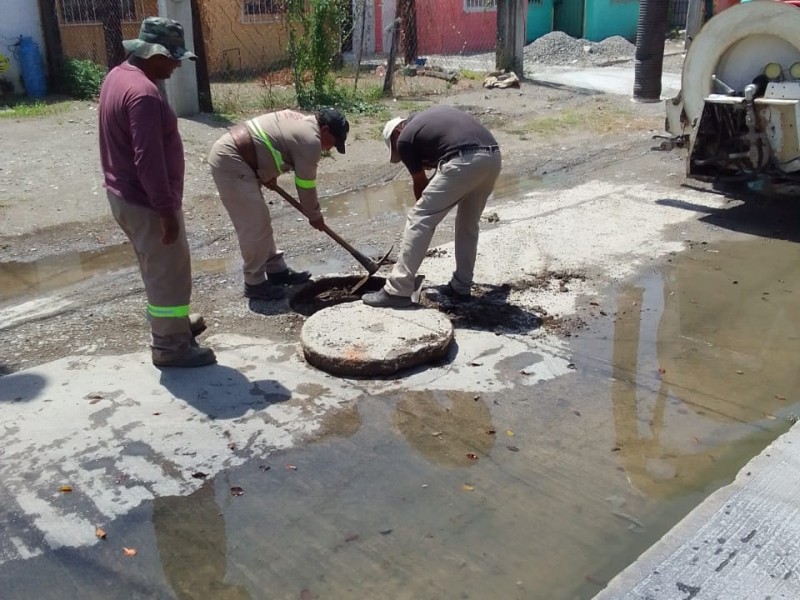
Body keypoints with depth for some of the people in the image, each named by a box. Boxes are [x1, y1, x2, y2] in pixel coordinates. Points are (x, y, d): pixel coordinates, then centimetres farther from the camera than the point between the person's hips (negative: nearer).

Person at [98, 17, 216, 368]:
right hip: (145, 202, -10)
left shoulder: (119, 76, 8)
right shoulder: (143, 93, -25)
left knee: (158, 269, 23)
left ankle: (173, 324, 39)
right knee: (169, 273, 2)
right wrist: (167, 211, -23)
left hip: (125, 195, 10)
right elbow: (148, 161, -28)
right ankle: (170, 346, 14)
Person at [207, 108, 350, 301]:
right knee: (254, 226, -6)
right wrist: (315, 216, 8)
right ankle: (255, 284, 4)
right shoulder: (310, 140, -13)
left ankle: (277, 270, 24)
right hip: (230, 161, -11)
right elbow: (306, 186, -6)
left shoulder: (300, 120, 16)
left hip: (227, 151, 11)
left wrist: (268, 175, 17)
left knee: (260, 221, 15)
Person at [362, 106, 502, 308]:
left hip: (464, 161, -7)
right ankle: (461, 287, 30)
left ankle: (398, 290, 5)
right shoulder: (432, 115, 33)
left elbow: (420, 183, 22)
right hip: (493, 156, 7)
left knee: (419, 220, 3)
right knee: (469, 224, 23)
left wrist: (426, 206, 39)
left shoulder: (404, 139, 14)